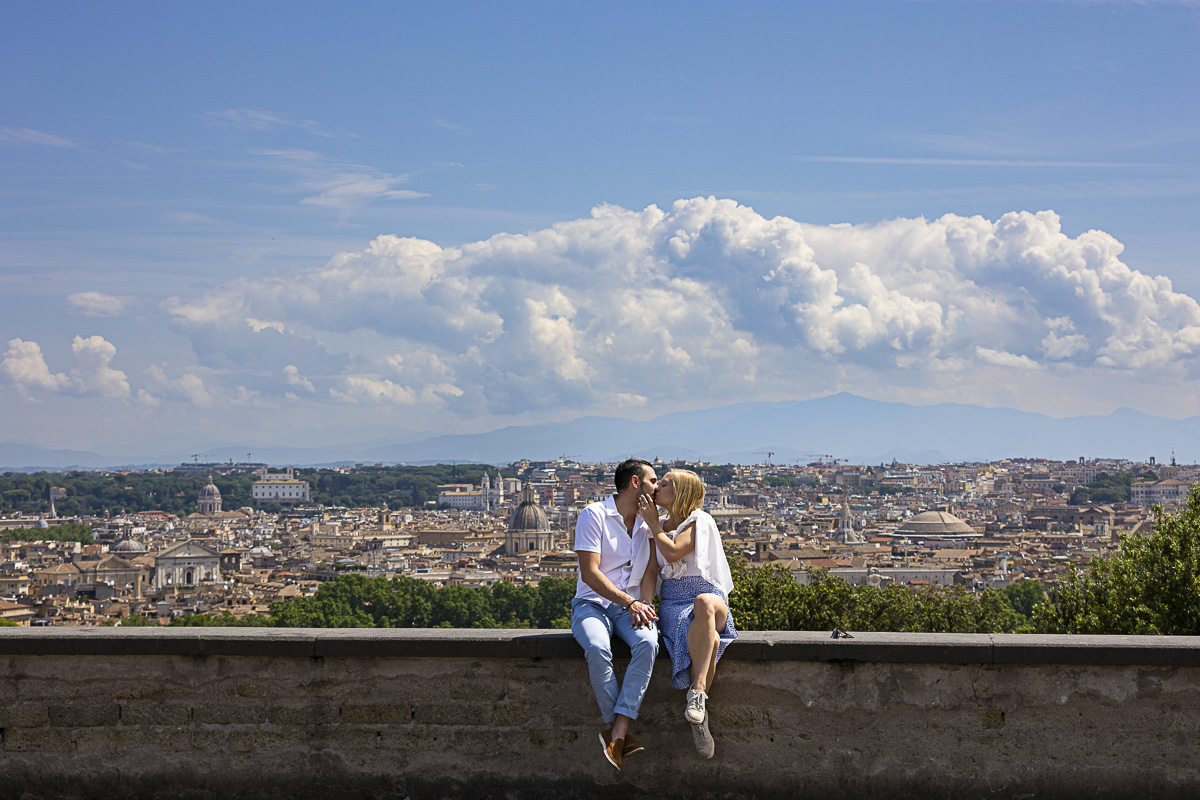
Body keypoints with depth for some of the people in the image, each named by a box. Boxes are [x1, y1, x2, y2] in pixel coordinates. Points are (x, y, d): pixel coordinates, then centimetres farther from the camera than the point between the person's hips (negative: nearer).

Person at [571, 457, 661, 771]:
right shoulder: (594, 515, -4)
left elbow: (650, 570, 6)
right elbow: (590, 574, -12)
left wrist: (643, 606, -14)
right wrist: (630, 602, -19)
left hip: (631, 606, 4)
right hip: (592, 603, -3)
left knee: (648, 643, -32)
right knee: (598, 649, -37)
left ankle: (617, 734, -36)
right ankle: (619, 732, -26)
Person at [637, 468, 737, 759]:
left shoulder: (700, 521, 4)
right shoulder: (660, 526, 21)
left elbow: (673, 552, -11)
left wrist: (652, 522, 1)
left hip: (710, 596, -2)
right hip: (672, 602, 2)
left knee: (704, 603, -43)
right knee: (707, 639, -35)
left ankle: (697, 693, -46)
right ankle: (699, 718, -39)